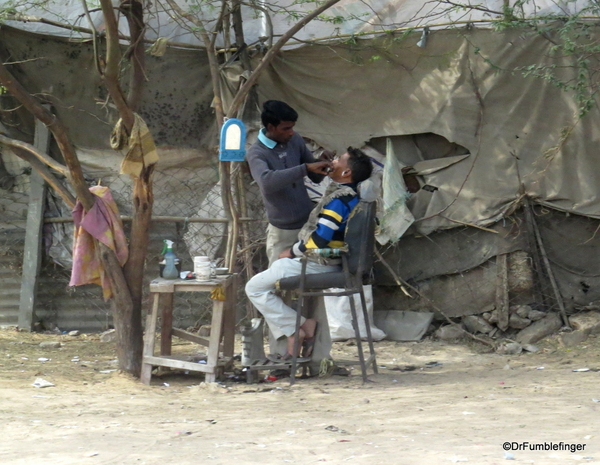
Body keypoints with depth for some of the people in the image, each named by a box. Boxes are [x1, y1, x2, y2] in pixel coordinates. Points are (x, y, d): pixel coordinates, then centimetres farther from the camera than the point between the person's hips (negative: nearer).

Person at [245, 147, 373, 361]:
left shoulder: (339, 200, -22)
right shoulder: (352, 197, 9)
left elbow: (318, 240, -25)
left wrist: (292, 252, -8)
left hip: (317, 264, -10)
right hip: (330, 263, 10)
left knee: (255, 287, -3)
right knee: (267, 283, 22)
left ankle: (297, 329, -5)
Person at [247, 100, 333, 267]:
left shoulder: (295, 141, 3)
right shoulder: (256, 153, -14)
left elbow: (316, 177, 12)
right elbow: (267, 181, -36)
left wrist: (322, 164, -11)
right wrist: (305, 167, -39)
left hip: (309, 223, 4)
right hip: (283, 231, -4)